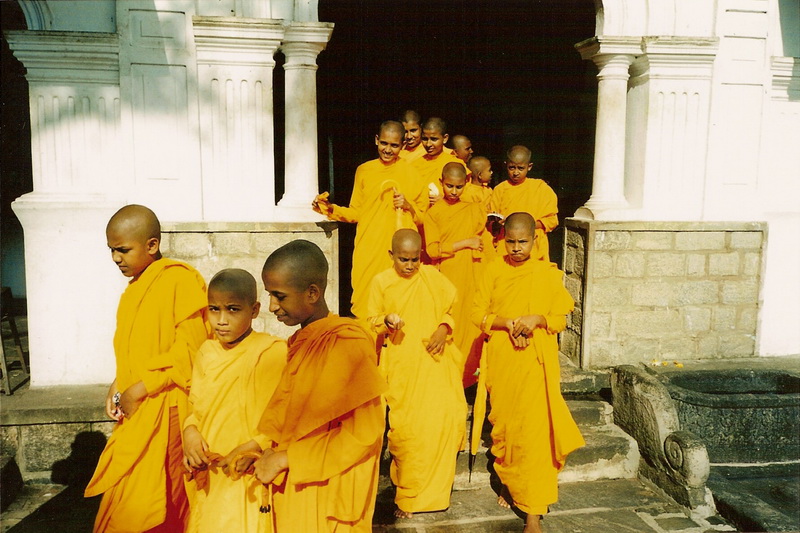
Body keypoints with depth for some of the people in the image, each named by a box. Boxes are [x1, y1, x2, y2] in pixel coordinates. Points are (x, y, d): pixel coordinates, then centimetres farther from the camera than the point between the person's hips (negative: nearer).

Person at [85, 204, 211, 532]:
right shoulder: (135, 287, 12)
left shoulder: (181, 280, -13)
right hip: (136, 410, 8)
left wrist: (138, 391, -14)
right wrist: (118, 387, 4)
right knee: (127, 501, 12)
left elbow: (189, 351, -18)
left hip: (165, 411, -8)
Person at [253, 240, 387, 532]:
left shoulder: (348, 343, -19)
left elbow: (362, 433, -20)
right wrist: (258, 445, -6)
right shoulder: (299, 342, 6)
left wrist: (286, 459, -17)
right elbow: (286, 415, 11)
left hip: (329, 494, -7)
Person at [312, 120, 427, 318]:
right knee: (364, 302, -2)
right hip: (368, 249, 2)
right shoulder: (364, 170, 11)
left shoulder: (411, 173, 5)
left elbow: (424, 217, 9)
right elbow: (356, 212, 14)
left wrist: (408, 205, -9)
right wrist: (330, 209, 0)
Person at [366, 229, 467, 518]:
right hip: (402, 363, -1)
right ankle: (407, 496, 18)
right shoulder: (381, 282, 0)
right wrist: (386, 321, -16)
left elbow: (451, 307, 12)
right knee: (407, 427, -4)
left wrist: (444, 328, -7)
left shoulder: (432, 276, 3)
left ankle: (434, 489, 18)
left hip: (435, 359, 2)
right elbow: (372, 321, 6)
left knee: (446, 416, -6)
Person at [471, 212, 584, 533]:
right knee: (503, 425, 11)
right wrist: (506, 322, -15)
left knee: (533, 430, -6)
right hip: (501, 361, 1)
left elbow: (560, 318, 4)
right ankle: (508, 484, 35)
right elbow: (478, 314, 2)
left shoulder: (548, 275, 2)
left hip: (536, 362, -1)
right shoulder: (494, 271, 2)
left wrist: (537, 319, -16)